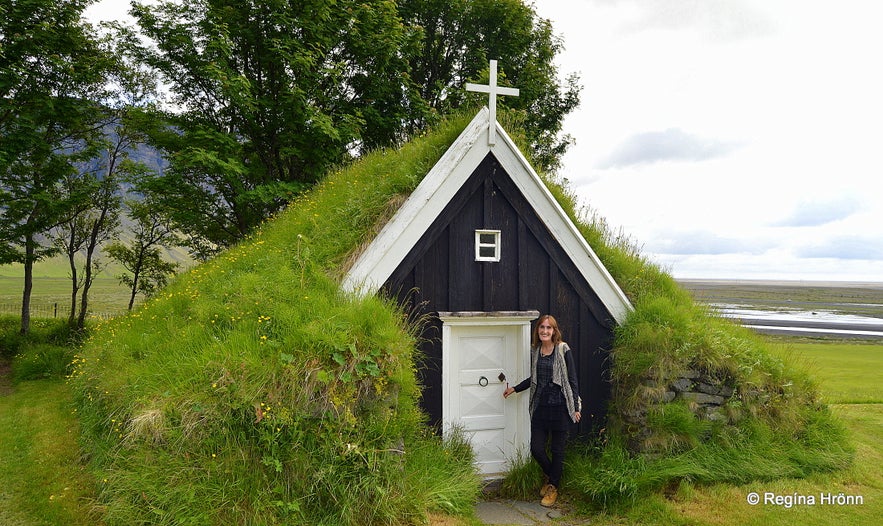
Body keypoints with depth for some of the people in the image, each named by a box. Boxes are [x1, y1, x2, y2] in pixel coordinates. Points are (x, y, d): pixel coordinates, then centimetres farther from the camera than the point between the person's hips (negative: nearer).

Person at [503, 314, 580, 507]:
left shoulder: (563, 350, -7)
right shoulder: (535, 350, 7)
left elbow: (572, 380, -6)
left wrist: (575, 408, -8)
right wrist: (515, 389, 18)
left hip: (559, 406, -4)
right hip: (540, 406, 4)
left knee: (557, 450, 6)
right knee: (536, 448, 5)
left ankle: (553, 487, 23)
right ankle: (550, 475, 34)